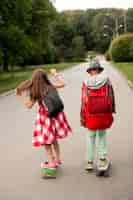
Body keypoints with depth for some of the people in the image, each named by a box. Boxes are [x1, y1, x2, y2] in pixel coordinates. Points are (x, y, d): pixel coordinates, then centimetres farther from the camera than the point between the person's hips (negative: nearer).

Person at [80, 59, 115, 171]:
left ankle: (90, 162, 18)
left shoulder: (86, 83, -4)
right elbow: (111, 97, -2)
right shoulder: (106, 81, -3)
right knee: (102, 135, 18)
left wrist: (82, 117, 1)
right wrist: (112, 111, 8)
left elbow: (84, 101, -5)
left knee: (91, 137, 14)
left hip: (91, 116, 0)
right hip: (104, 114, 0)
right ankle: (102, 158, 9)